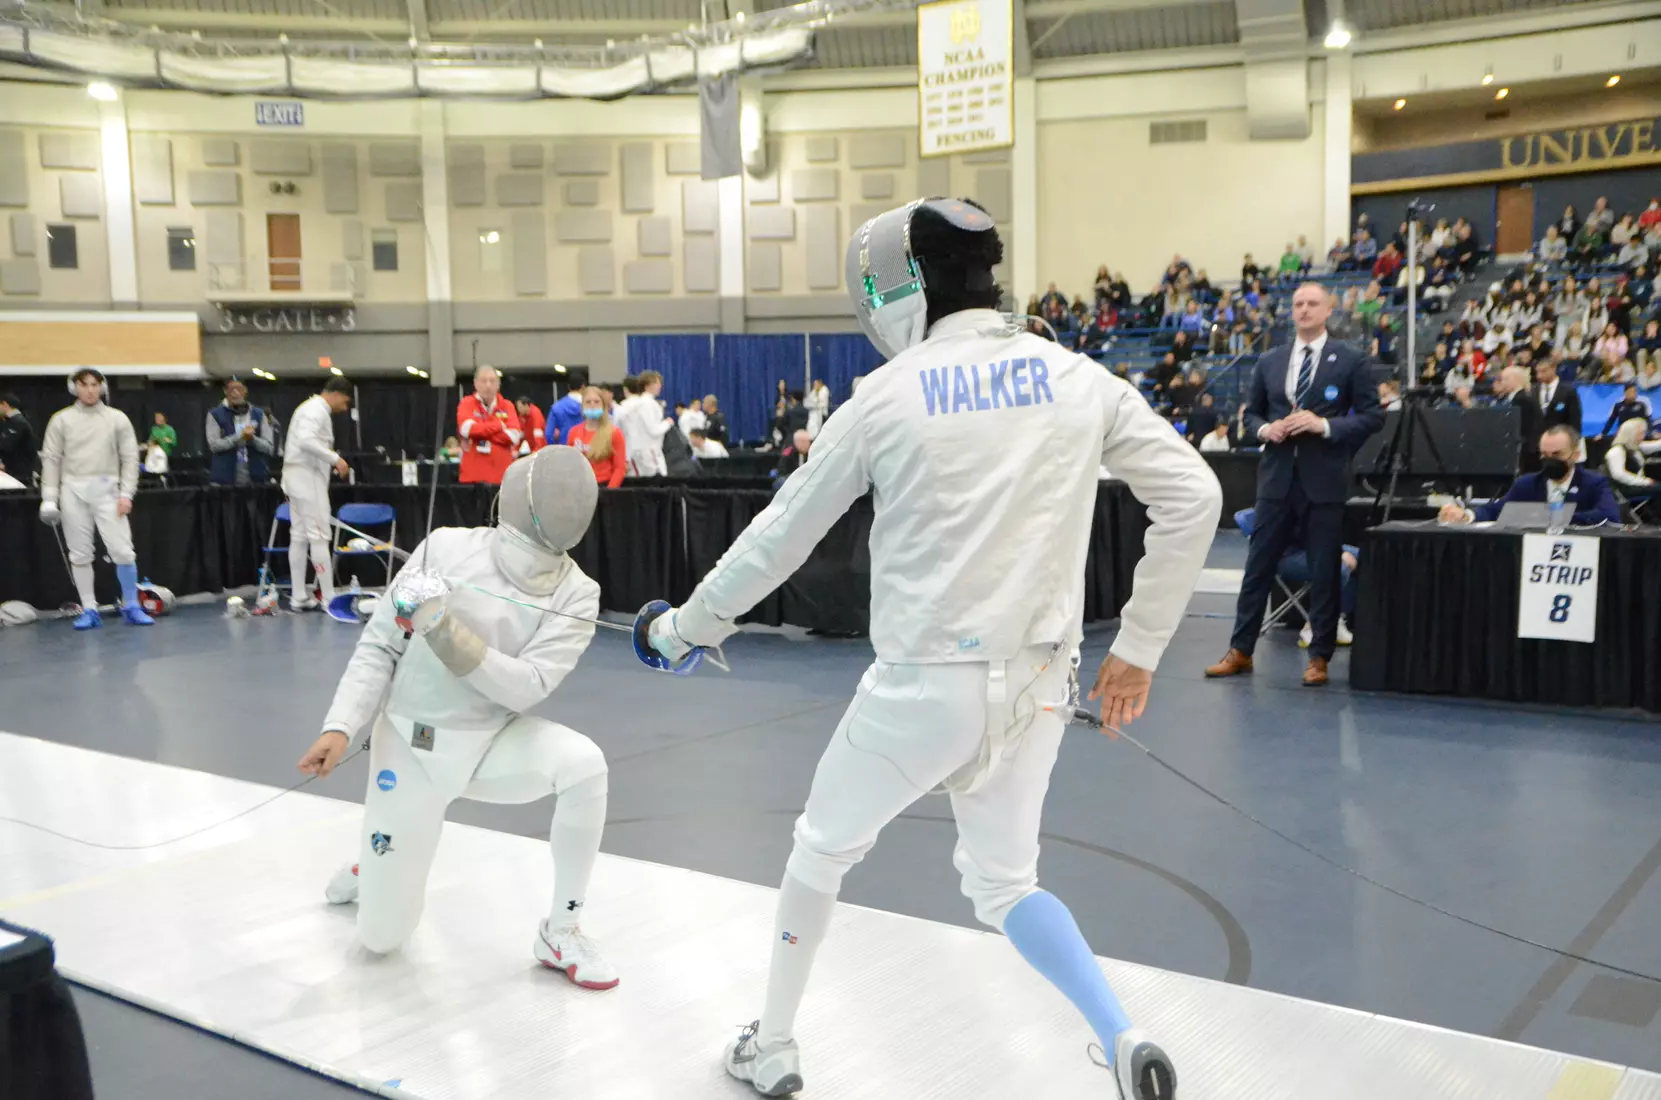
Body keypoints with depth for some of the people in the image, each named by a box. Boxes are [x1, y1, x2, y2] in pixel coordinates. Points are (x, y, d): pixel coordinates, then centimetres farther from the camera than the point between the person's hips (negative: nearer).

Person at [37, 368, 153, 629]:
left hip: (106, 490, -1)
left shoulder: (118, 418, 3)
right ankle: (89, 610, 13)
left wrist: (126, 494, -8)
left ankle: (131, 607, 6)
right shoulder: (61, 419, 3)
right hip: (73, 490, 1)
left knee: (123, 552, -7)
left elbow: (130, 458, 1)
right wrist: (49, 497, -5)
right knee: (80, 553, 5)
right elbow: (51, 459, 3)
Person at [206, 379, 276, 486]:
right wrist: (240, 436, -16)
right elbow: (214, 445, -7)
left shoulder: (259, 414, 10)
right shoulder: (215, 415, 5)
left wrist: (252, 438, -16)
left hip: (255, 479, 2)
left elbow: (269, 447, 3)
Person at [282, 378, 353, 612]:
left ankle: (298, 598, 11)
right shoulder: (317, 410, -13)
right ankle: (329, 598, -6)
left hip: (299, 476, 10)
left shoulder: (312, 407, 19)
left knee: (299, 537, 9)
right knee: (319, 536, -8)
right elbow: (306, 441, -29)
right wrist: (335, 458, -24)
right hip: (308, 477, -10)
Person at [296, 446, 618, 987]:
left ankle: (559, 933, -12)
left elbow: (526, 688, -24)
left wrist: (445, 630, -35)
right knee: (382, 938, 1)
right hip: (412, 747, -1)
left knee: (584, 764, -32)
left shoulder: (577, 595, -13)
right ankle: (374, 865, 39)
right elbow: (380, 646, -8)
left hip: (494, 740, 1)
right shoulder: (447, 549, -15)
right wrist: (340, 728, -21)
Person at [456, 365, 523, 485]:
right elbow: (467, 428, -14)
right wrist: (499, 426, -6)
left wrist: (481, 431, -8)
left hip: (503, 475, 2)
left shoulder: (507, 406, 10)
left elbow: (514, 435, -4)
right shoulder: (467, 403, 5)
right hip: (474, 475, -2)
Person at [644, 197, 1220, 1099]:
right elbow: (1193, 499, -3)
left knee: (824, 846, 22)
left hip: (929, 681, -3)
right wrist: (1138, 648, 4)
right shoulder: (1079, 379, 1)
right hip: (1037, 680, 4)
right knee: (1003, 885, 22)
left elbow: (782, 534, 1)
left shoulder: (887, 397, -7)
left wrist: (690, 624, 17)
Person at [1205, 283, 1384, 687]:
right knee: (1258, 565, 5)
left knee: (1324, 571, 3)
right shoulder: (1269, 362, 11)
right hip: (1277, 477, 3)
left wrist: (1326, 425, -17)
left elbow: (1372, 416, -3)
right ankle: (1240, 650, 13)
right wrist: (1264, 429, -6)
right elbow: (1251, 412, 17)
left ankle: (1319, 657, 13)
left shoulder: (1351, 361, 0)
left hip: (1324, 479, -3)